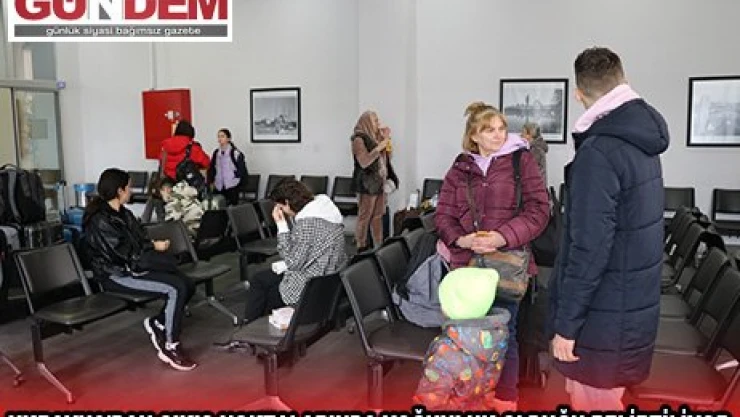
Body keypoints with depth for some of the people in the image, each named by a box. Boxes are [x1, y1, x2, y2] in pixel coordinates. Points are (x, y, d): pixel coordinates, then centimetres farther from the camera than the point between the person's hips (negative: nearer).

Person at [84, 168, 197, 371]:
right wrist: (153, 246, -8)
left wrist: (153, 246, -8)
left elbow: (139, 241, 14)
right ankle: (170, 347, -16)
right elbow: (122, 253, -19)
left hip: (134, 266, 9)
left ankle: (158, 323, 9)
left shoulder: (124, 213, 13)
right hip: (117, 275, -9)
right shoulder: (100, 220, -15)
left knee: (188, 285, -8)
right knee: (175, 288, -25)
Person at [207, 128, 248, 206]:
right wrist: (211, 181, 9)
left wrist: (236, 179, -6)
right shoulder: (216, 153, 9)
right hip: (218, 188, 5)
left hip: (231, 187, -5)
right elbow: (211, 169, 17)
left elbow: (242, 169, -7)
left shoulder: (235, 153, -9)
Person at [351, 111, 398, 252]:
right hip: (368, 184, -7)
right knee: (364, 216, -2)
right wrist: (379, 147, -18)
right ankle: (361, 246, 5)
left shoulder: (375, 137, 13)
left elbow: (386, 158, 21)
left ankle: (379, 245, 12)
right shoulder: (359, 139, -8)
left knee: (378, 216, 7)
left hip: (380, 182, 7)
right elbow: (364, 162, -19)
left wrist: (386, 139, 9)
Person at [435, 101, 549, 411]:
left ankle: (506, 399, 24)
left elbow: (538, 210, -6)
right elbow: (443, 214, 7)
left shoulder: (521, 161, 0)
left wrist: (503, 237, -19)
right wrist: (460, 238, -13)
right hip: (466, 263, 3)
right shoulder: (460, 168, 8)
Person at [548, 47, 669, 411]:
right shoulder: (641, 140, 6)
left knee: (594, 401, 7)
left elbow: (589, 248, -24)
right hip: (634, 303, 8)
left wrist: (566, 323, -17)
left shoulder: (598, 152, -22)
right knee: (605, 395, 22)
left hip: (604, 313, -8)